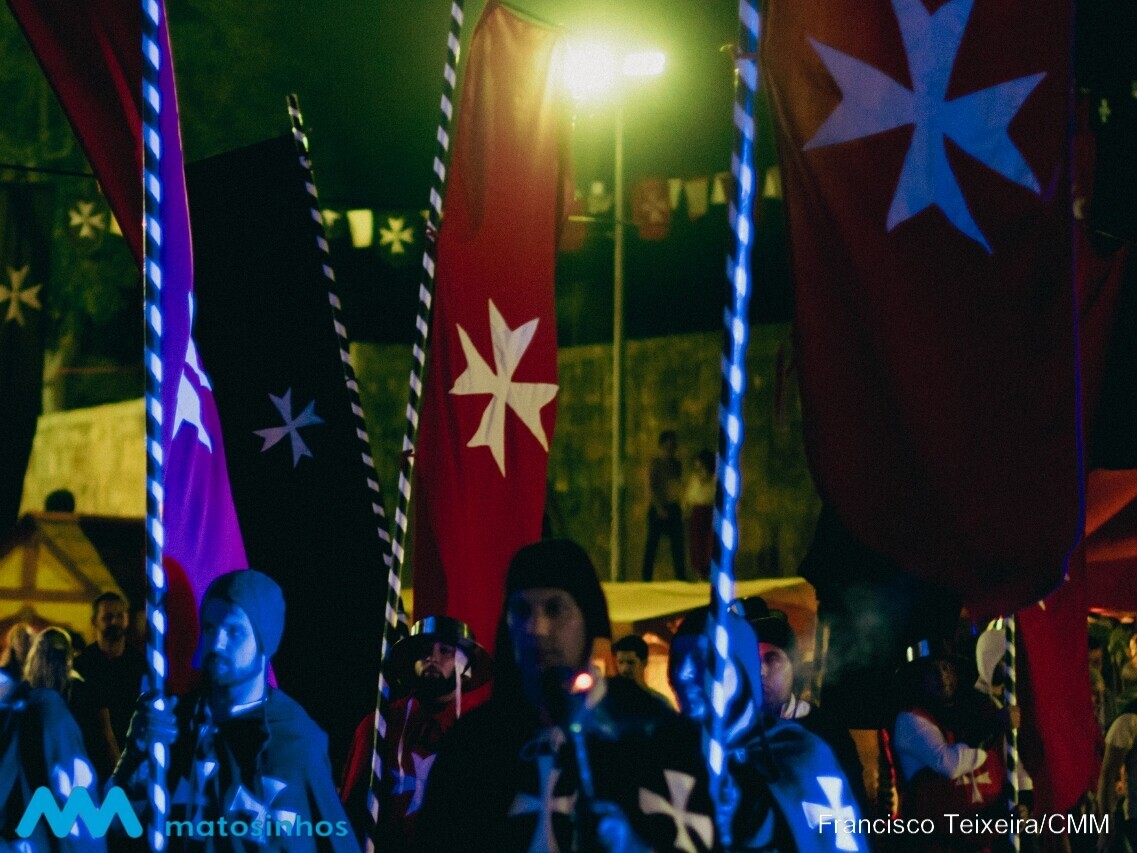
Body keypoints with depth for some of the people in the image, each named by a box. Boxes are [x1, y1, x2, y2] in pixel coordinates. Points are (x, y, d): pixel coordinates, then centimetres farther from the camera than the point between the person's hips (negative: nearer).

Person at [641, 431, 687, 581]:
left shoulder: (676, 465, 13)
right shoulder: (655, 464, -5)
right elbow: (651, 488, -10)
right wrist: (659, 508, -17)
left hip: (673, 508, 5)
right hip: (657, 509, -5)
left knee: (677, 544, 2)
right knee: (652, 544, -3)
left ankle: (681, 576, 3)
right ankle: (646, 576, 0)